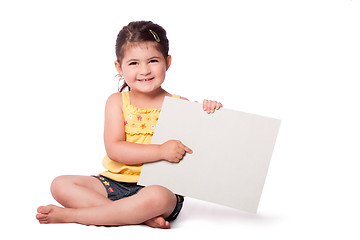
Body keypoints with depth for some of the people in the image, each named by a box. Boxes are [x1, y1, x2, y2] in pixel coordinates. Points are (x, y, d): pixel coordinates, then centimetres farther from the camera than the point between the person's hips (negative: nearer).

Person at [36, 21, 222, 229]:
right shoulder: (117, 102, 5)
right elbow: (114, 150, -8)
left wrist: (209, 112, -14)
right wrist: (161, 151, -19)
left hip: (159, 186, -3)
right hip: (114, 183, 3)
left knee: (157, 197, -39)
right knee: (60, 185, -14)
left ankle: (70, 215, -23)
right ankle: (143, 216, -26)